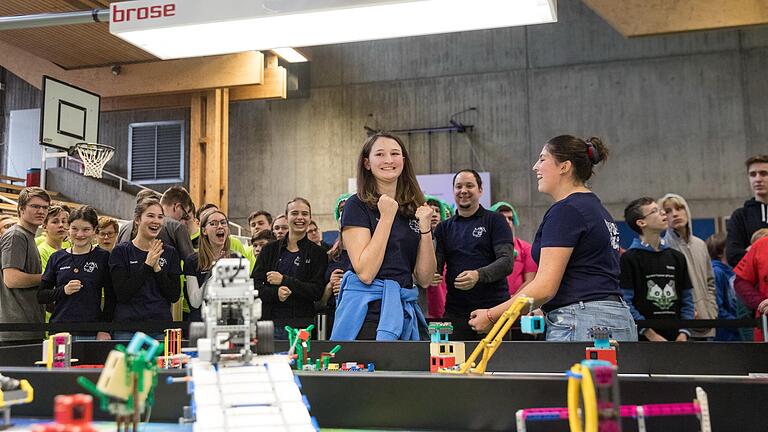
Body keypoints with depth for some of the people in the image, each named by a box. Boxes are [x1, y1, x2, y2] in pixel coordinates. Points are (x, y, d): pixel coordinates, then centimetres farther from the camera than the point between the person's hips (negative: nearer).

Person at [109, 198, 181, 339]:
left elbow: (175, 296, 1)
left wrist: (157, 268, -10)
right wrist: (147, 265, -13)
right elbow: (121, 294, -10)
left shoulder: (170, 253, 7)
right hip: (127, 329, -2)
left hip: (161, 327, 2)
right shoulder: (121, 251, 0)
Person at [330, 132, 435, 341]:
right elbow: (365, 273, -16)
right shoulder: (357, 205, -4)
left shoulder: (414, 209, 11)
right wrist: (386, 217, -13)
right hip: (368, 310, -5)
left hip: (406, 311, 5)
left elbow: (424, 279, 6)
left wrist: (425, 227, -5)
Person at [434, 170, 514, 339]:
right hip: (455, 311, 3)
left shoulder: (495, 221, 4)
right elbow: (436, 265, 10)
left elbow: (507, 261, -7)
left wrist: (479, 275, -23)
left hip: (493, 308, -3)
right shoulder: (444, 228, 15)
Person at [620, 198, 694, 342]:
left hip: (675, 337, 5)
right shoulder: (629, 258, -4)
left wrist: (684, 333, 1)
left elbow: (687, 299, 14)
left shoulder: (677, 257, 13)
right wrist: (650, 333, -14)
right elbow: (625, 302, -11)